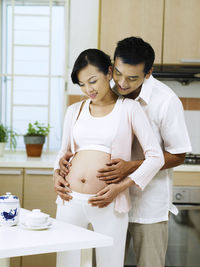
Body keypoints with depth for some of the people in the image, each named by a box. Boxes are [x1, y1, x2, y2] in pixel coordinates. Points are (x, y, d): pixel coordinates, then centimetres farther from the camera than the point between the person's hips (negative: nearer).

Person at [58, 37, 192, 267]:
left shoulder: (165, 100, -15)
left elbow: (178, 155, -9)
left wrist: (130, 167, -22)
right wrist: (68, 156, -10)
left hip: (149, 201, -4)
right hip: (113, 196, 4)